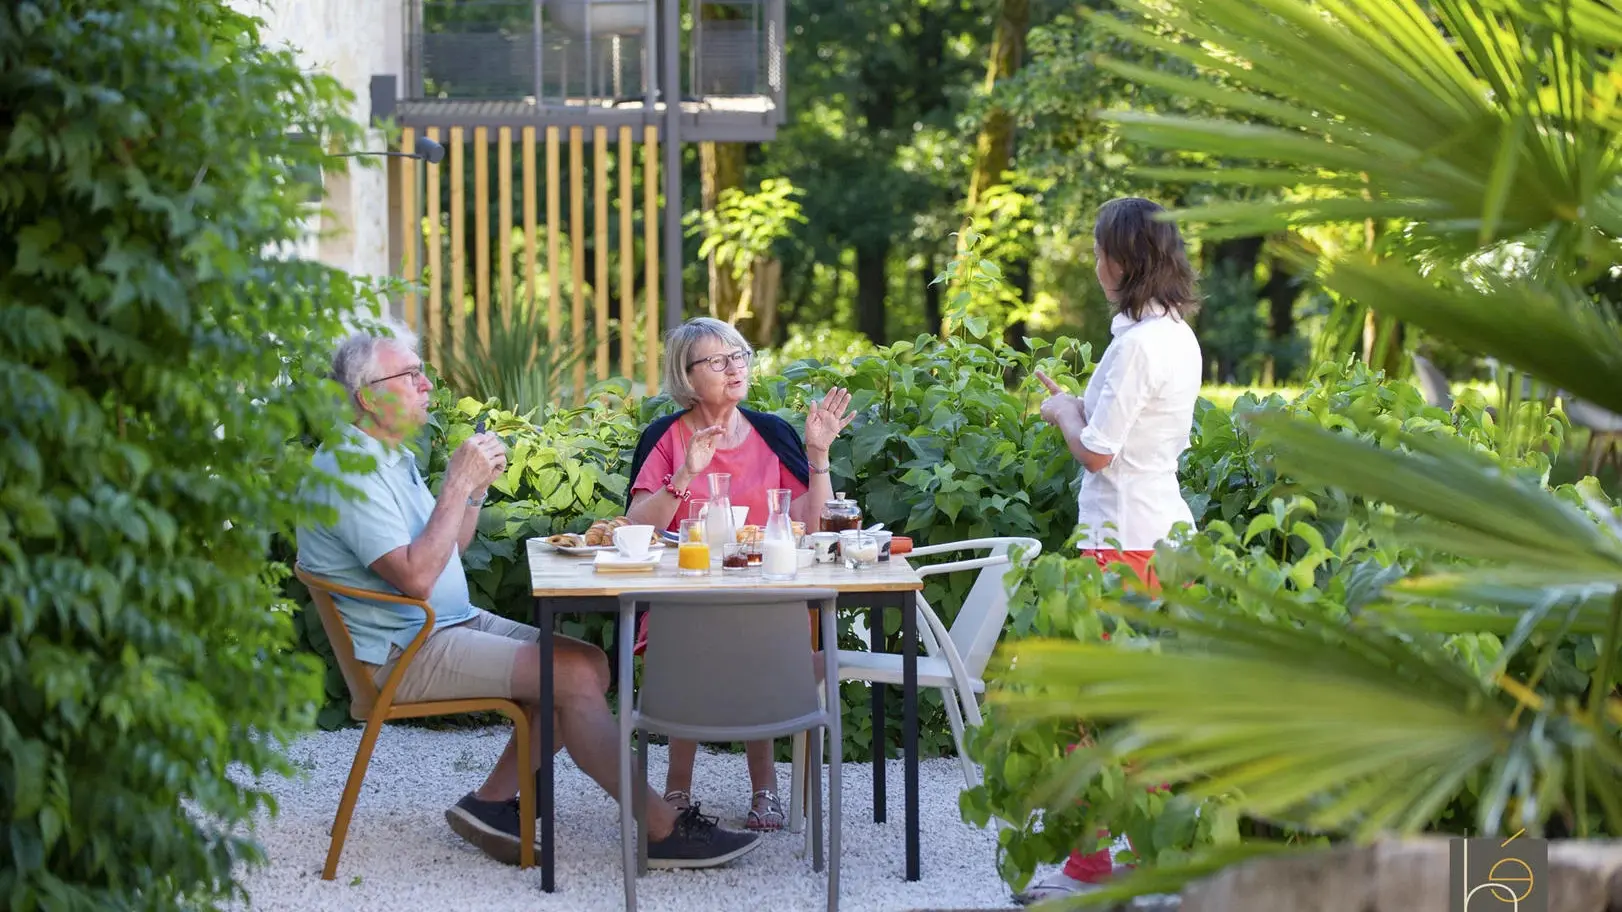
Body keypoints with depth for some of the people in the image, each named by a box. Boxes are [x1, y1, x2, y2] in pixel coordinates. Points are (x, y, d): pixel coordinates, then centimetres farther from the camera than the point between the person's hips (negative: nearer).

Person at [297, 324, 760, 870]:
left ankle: (492, 802, -1)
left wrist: (476, 487, 5)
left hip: (457, 623, 10)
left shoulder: (392, 456, 16)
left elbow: (448, 546, 22)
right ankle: (664, 831, -14)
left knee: (591, 662, -4)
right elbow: (415, 576, -26)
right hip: (404, 653, -10)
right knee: (572, 674, -20)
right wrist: (457, 485, -20)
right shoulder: (347, 468, -17)